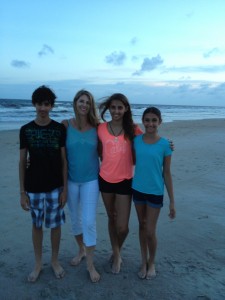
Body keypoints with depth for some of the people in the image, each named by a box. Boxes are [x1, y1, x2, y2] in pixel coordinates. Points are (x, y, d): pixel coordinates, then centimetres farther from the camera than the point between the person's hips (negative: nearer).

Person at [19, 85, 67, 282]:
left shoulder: (60, 129, -5)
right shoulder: (26, 130, -3)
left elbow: (64, 160, -2)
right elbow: (22, 162, 0)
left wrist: (65, 188, -4)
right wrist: (22, 191, -1)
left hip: (55, 187, -1)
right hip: (33, 188, 1)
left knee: (55, 224, 11)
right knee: (37, 225, 14)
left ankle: (55, 261, 32)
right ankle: (38, 263, 32)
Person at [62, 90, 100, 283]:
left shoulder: (96, 127, -4)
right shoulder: (66, 125, -6)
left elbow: (101, 152, 4)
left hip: (90, 180, -1)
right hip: (71, 180, 1)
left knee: (89, 221, -2)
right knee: (75, 219, 16)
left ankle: (91, 265, 16)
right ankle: (81, 250, 41)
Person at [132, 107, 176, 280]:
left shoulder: (164, 144, -10)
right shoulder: (136, 140, -3)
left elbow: (167, 173, -6)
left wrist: (172, 201, -5)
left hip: (155, 192, -3)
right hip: (138, 189, 3)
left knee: (150, 232, 3)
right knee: (142, 226, 16)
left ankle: (151, 262, 31)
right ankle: (144, 262, 36)